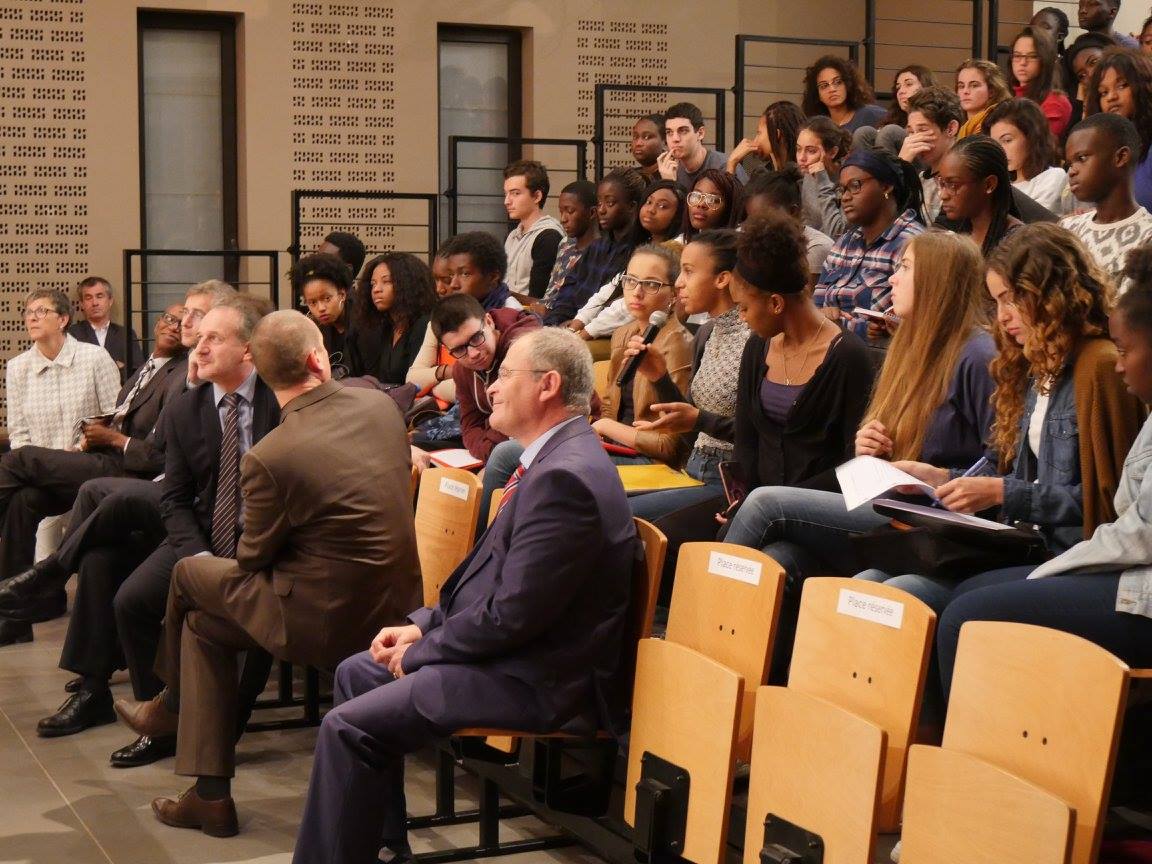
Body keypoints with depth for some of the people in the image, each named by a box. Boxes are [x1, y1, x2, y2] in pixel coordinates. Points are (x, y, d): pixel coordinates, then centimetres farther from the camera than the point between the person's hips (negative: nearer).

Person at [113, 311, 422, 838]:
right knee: (204, 624, 23)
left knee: (189, 574, 16)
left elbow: (253, 558, -6)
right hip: (397, 609, 7)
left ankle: (173, 705, 45)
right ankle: (210, 795, 29)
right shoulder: (382, 404, -6)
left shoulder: (268, 457, -22)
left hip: (327, 624, -7)